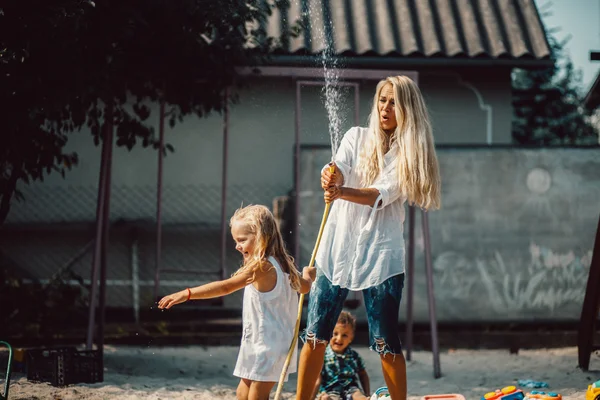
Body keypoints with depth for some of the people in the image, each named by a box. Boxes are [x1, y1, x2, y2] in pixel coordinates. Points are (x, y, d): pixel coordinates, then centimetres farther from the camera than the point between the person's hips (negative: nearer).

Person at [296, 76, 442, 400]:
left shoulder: (411, 153, 1)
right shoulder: (357, 137, 9)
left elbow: (382, 195, -13)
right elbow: (339, 169, -10)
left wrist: (341, 192, -31)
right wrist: (331, 176, -35)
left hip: (381, 254, -2)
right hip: (338, 247, 2)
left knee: (386, 342, -1)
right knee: (315, 335, 0)